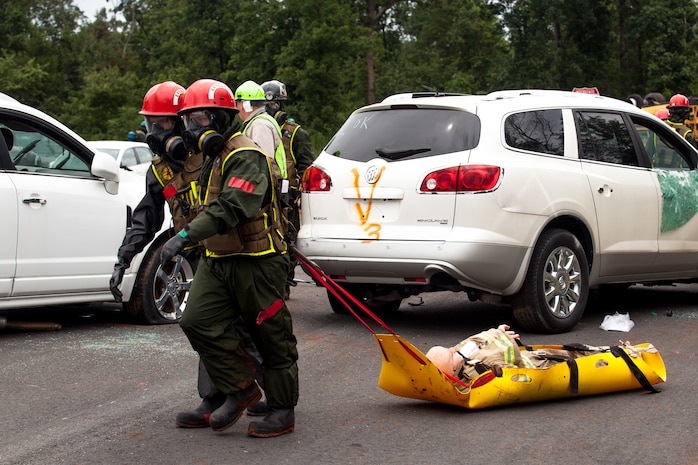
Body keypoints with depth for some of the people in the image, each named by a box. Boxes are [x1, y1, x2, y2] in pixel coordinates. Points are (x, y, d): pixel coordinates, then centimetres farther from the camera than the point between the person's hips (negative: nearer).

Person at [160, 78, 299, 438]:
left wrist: (185, 237, -37)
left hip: (256, 262, -9)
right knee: (198, 320, -7)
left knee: (271, 337, 1)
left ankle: (282, 411, 12)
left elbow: (230, 208, -30)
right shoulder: (214, 159, 17)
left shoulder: (245, 157, -17)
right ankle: (241, 389, 5)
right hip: (217, 260, 9)